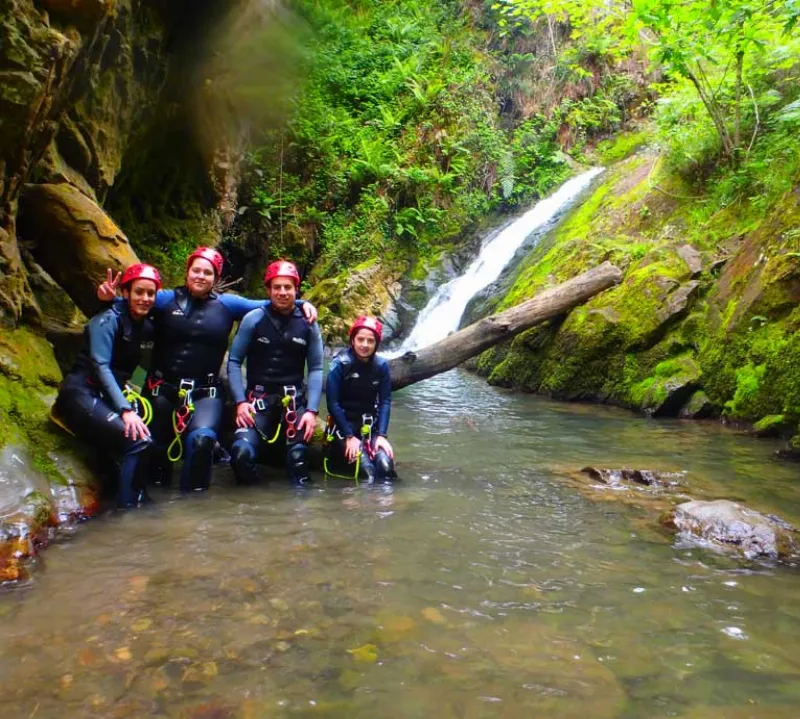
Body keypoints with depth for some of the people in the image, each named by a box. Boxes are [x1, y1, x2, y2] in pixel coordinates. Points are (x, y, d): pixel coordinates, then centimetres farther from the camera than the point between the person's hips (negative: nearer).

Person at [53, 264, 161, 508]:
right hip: (82, 393, -7)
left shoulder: (147, 326, 9)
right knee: (138, 440, -27)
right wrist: (126, 410, -29)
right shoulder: (108, 320, -11)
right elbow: (101, 367, -20)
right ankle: (126, 506, -21)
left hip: (109, 395, 7)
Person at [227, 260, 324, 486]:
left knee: (298, 456, -15)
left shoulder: (308, 324, 3)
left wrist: (312, 410, -7)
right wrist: (240, 401, -10)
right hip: (258, 397, -1)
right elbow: (234, 361, 1)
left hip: (294, 399, 1)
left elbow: (316, 369, 3)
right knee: (242, 452, -19)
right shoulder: (253, 319, -1)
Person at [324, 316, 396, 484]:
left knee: (386, 464, -22)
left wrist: (381, 435, -13)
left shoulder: (381, 365, -2)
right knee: (367, 469, -24)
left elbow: (385, 402, -1)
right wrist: (349, 436, -17)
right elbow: (333, 403, -12)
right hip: (343, 424, -3)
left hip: (370, 425, 3)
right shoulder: (340, 363, -11)